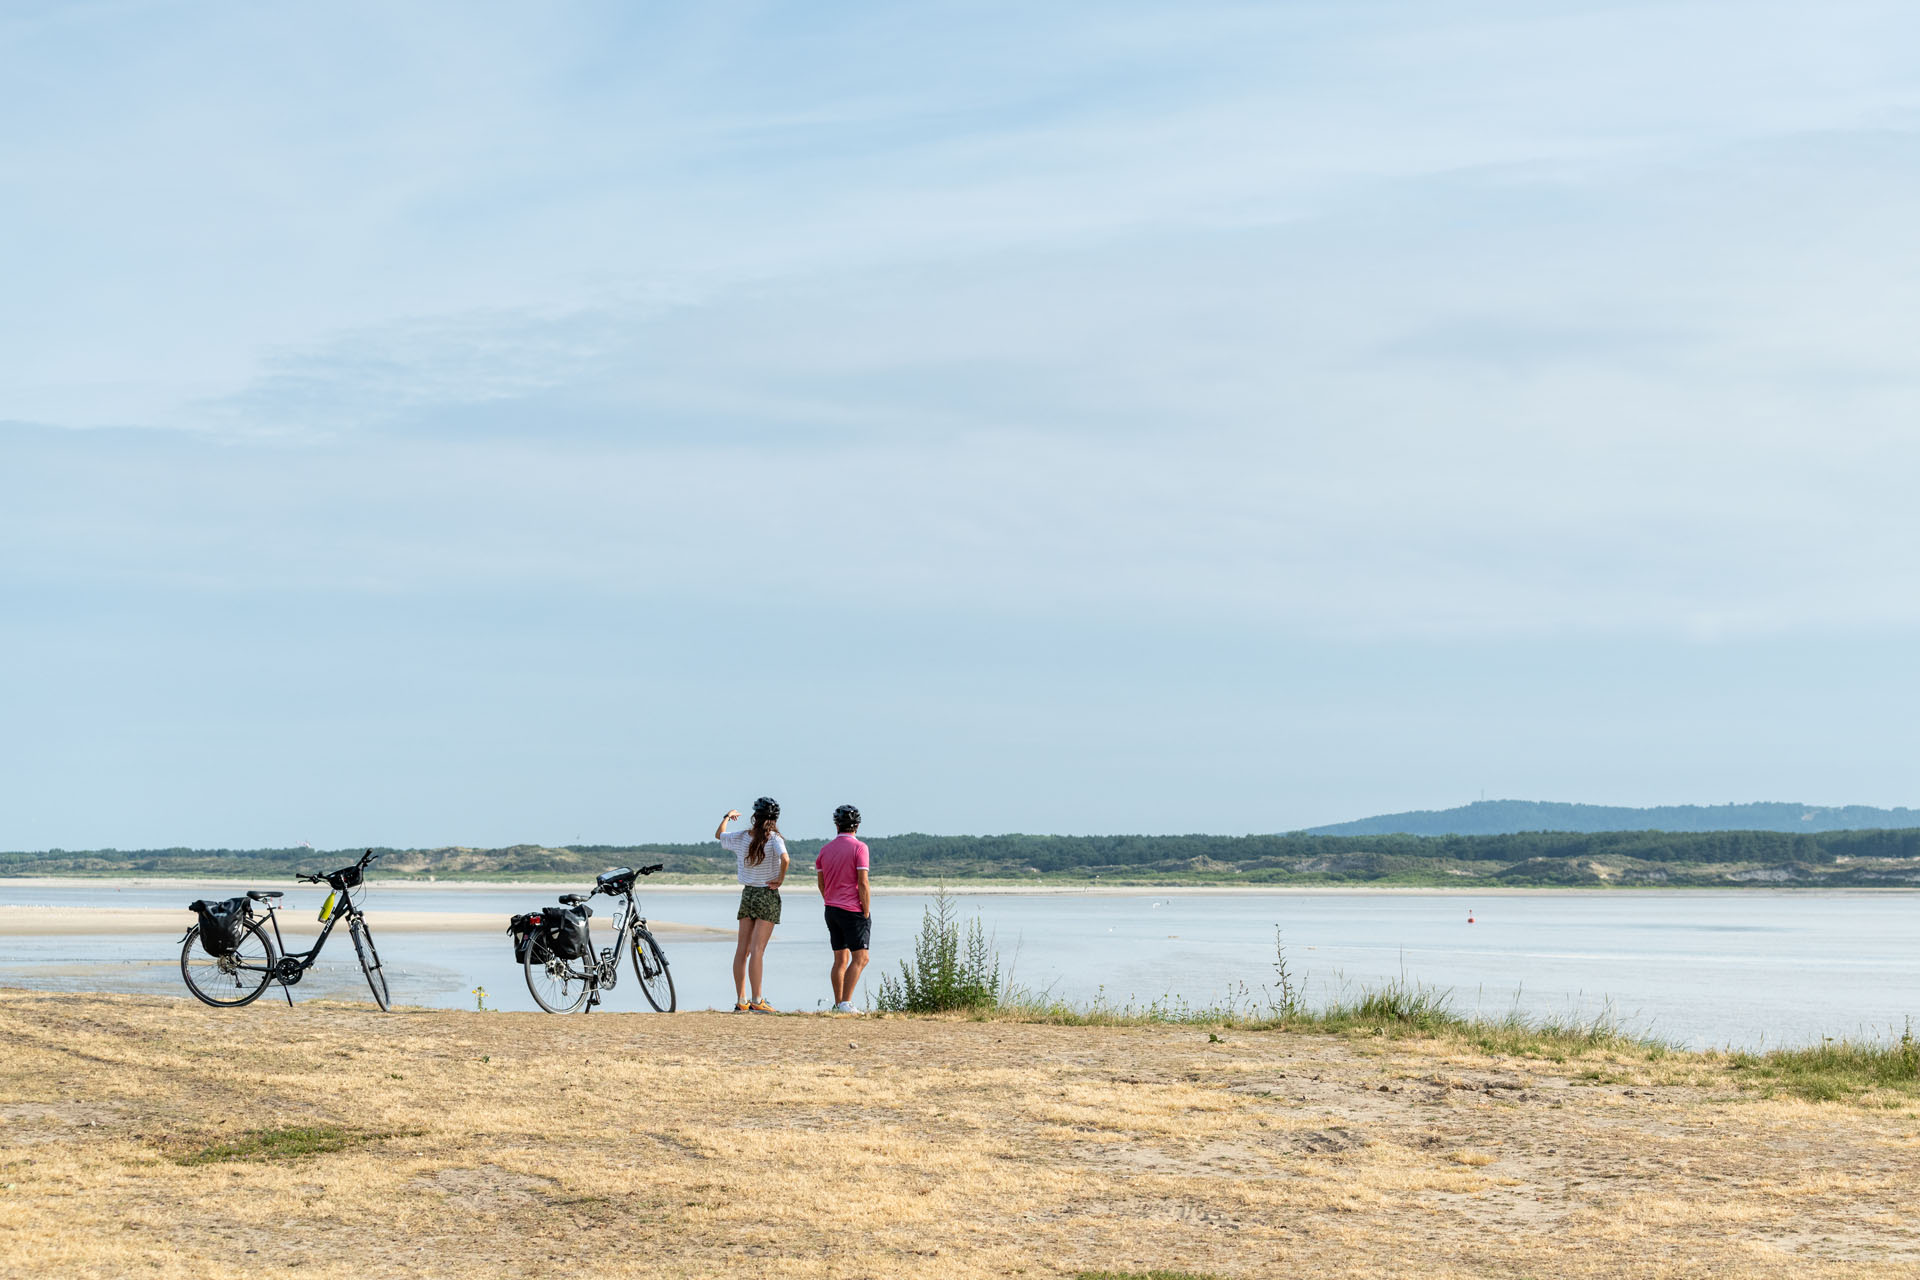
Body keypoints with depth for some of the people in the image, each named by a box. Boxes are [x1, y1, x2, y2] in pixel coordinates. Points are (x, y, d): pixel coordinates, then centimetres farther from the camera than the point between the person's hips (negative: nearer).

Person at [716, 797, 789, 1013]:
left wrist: (727, 816, 38)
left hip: (747, 894, 5)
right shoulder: (774, 839, -13)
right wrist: (781, 879, -15)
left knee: (742, 949, 7)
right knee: (757, 950, -6)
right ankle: (757, 1001, -6)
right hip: (768, 897, -5)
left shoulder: (740, 838, 1)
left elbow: (719, 835, 21)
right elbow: (785, 859, -31)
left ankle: (740, 1001, 9)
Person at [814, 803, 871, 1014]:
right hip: (853, 910, -7)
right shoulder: (858, 847, -9)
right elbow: (863, 883, -14)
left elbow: (821, 884, 13)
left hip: (832, 910, 7)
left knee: (841, 959, 12)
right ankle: (846, 1003, -16)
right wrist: (866, 913, -9)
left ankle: (838, 1004, 10)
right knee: (860, 958, -6)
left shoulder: (825, 849, 9)